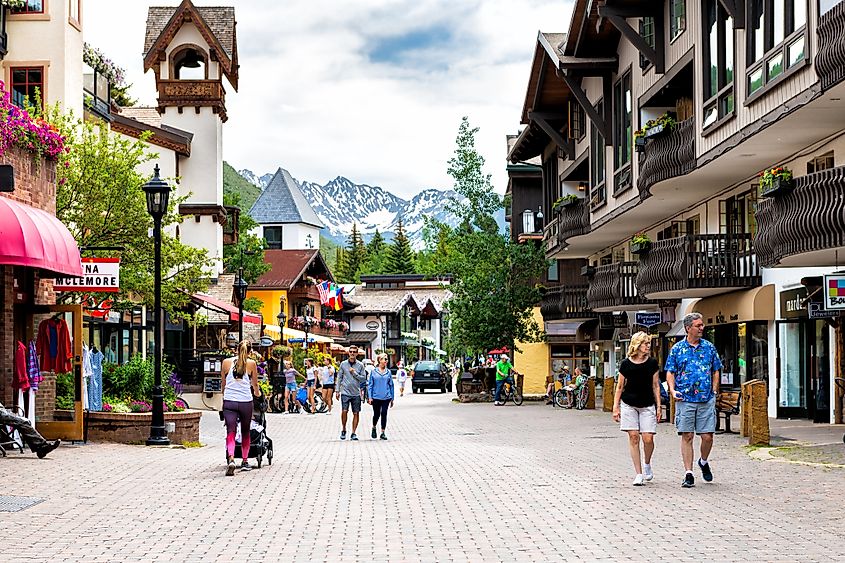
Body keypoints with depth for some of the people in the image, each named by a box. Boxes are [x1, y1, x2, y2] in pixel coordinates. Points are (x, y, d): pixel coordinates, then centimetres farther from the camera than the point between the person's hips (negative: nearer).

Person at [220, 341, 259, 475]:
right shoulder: (251, 364, 2)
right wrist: (257, 394, 36)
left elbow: (223, 384, 15)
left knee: (230, 433, -3)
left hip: (229, 402, 0)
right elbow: (255, 385, 14)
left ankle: (231, 459, -25)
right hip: (246, 402, 0)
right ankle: (245, 461, 27)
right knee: (245, 432, 18)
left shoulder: (226, 362, 5)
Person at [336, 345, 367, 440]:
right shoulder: (343, 364, 5)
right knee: (344, 411, -13)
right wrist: (337, 390, 5)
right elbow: (339, 378, 9)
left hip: (356, 393, 1)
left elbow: (363, 379, 2)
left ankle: (353, 433, 10)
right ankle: (343, 430, 7)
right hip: (345, 392, -1)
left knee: (356, 413, 1)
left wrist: (354, 373, -10)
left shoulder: (360, 365, 4)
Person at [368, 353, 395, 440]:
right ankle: (374, 428, 32)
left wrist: (392, 399, 8)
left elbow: (391, 385, 10)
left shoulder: (388, 372, 6)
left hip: (386, 397, 1)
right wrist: (370, 397, -5)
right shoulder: (373, 371, 1)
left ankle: (383, 433, 6)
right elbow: (370, 385, 3)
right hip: (376, 397, -1)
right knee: (376, 414, 6)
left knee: (384, 414, -1)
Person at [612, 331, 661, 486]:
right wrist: (615, 407, 2)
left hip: (648, 406, 0)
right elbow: (620, 387, 5)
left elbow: (655, 386, 6)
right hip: (629, 405, 0)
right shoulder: (626, 364, -2)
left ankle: (647, 465, 22)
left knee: (648, 438, -8)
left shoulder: (652, 363, 1)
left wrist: (658, 406, 3)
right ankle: (638, 474, 3)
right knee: (633, 437, -4)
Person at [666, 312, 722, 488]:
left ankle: (704, 462, 27)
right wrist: (673, 390, -7)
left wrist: (714, 391, 6)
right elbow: (670, 372, 8)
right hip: (685, 399, -1)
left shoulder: (709, 347, 9)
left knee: (708, 436, -2)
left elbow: (716, 371, 16)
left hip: (707, 400, 1)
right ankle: (688, 474, 4)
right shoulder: (677, 349, 4)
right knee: (687, 436, -1)